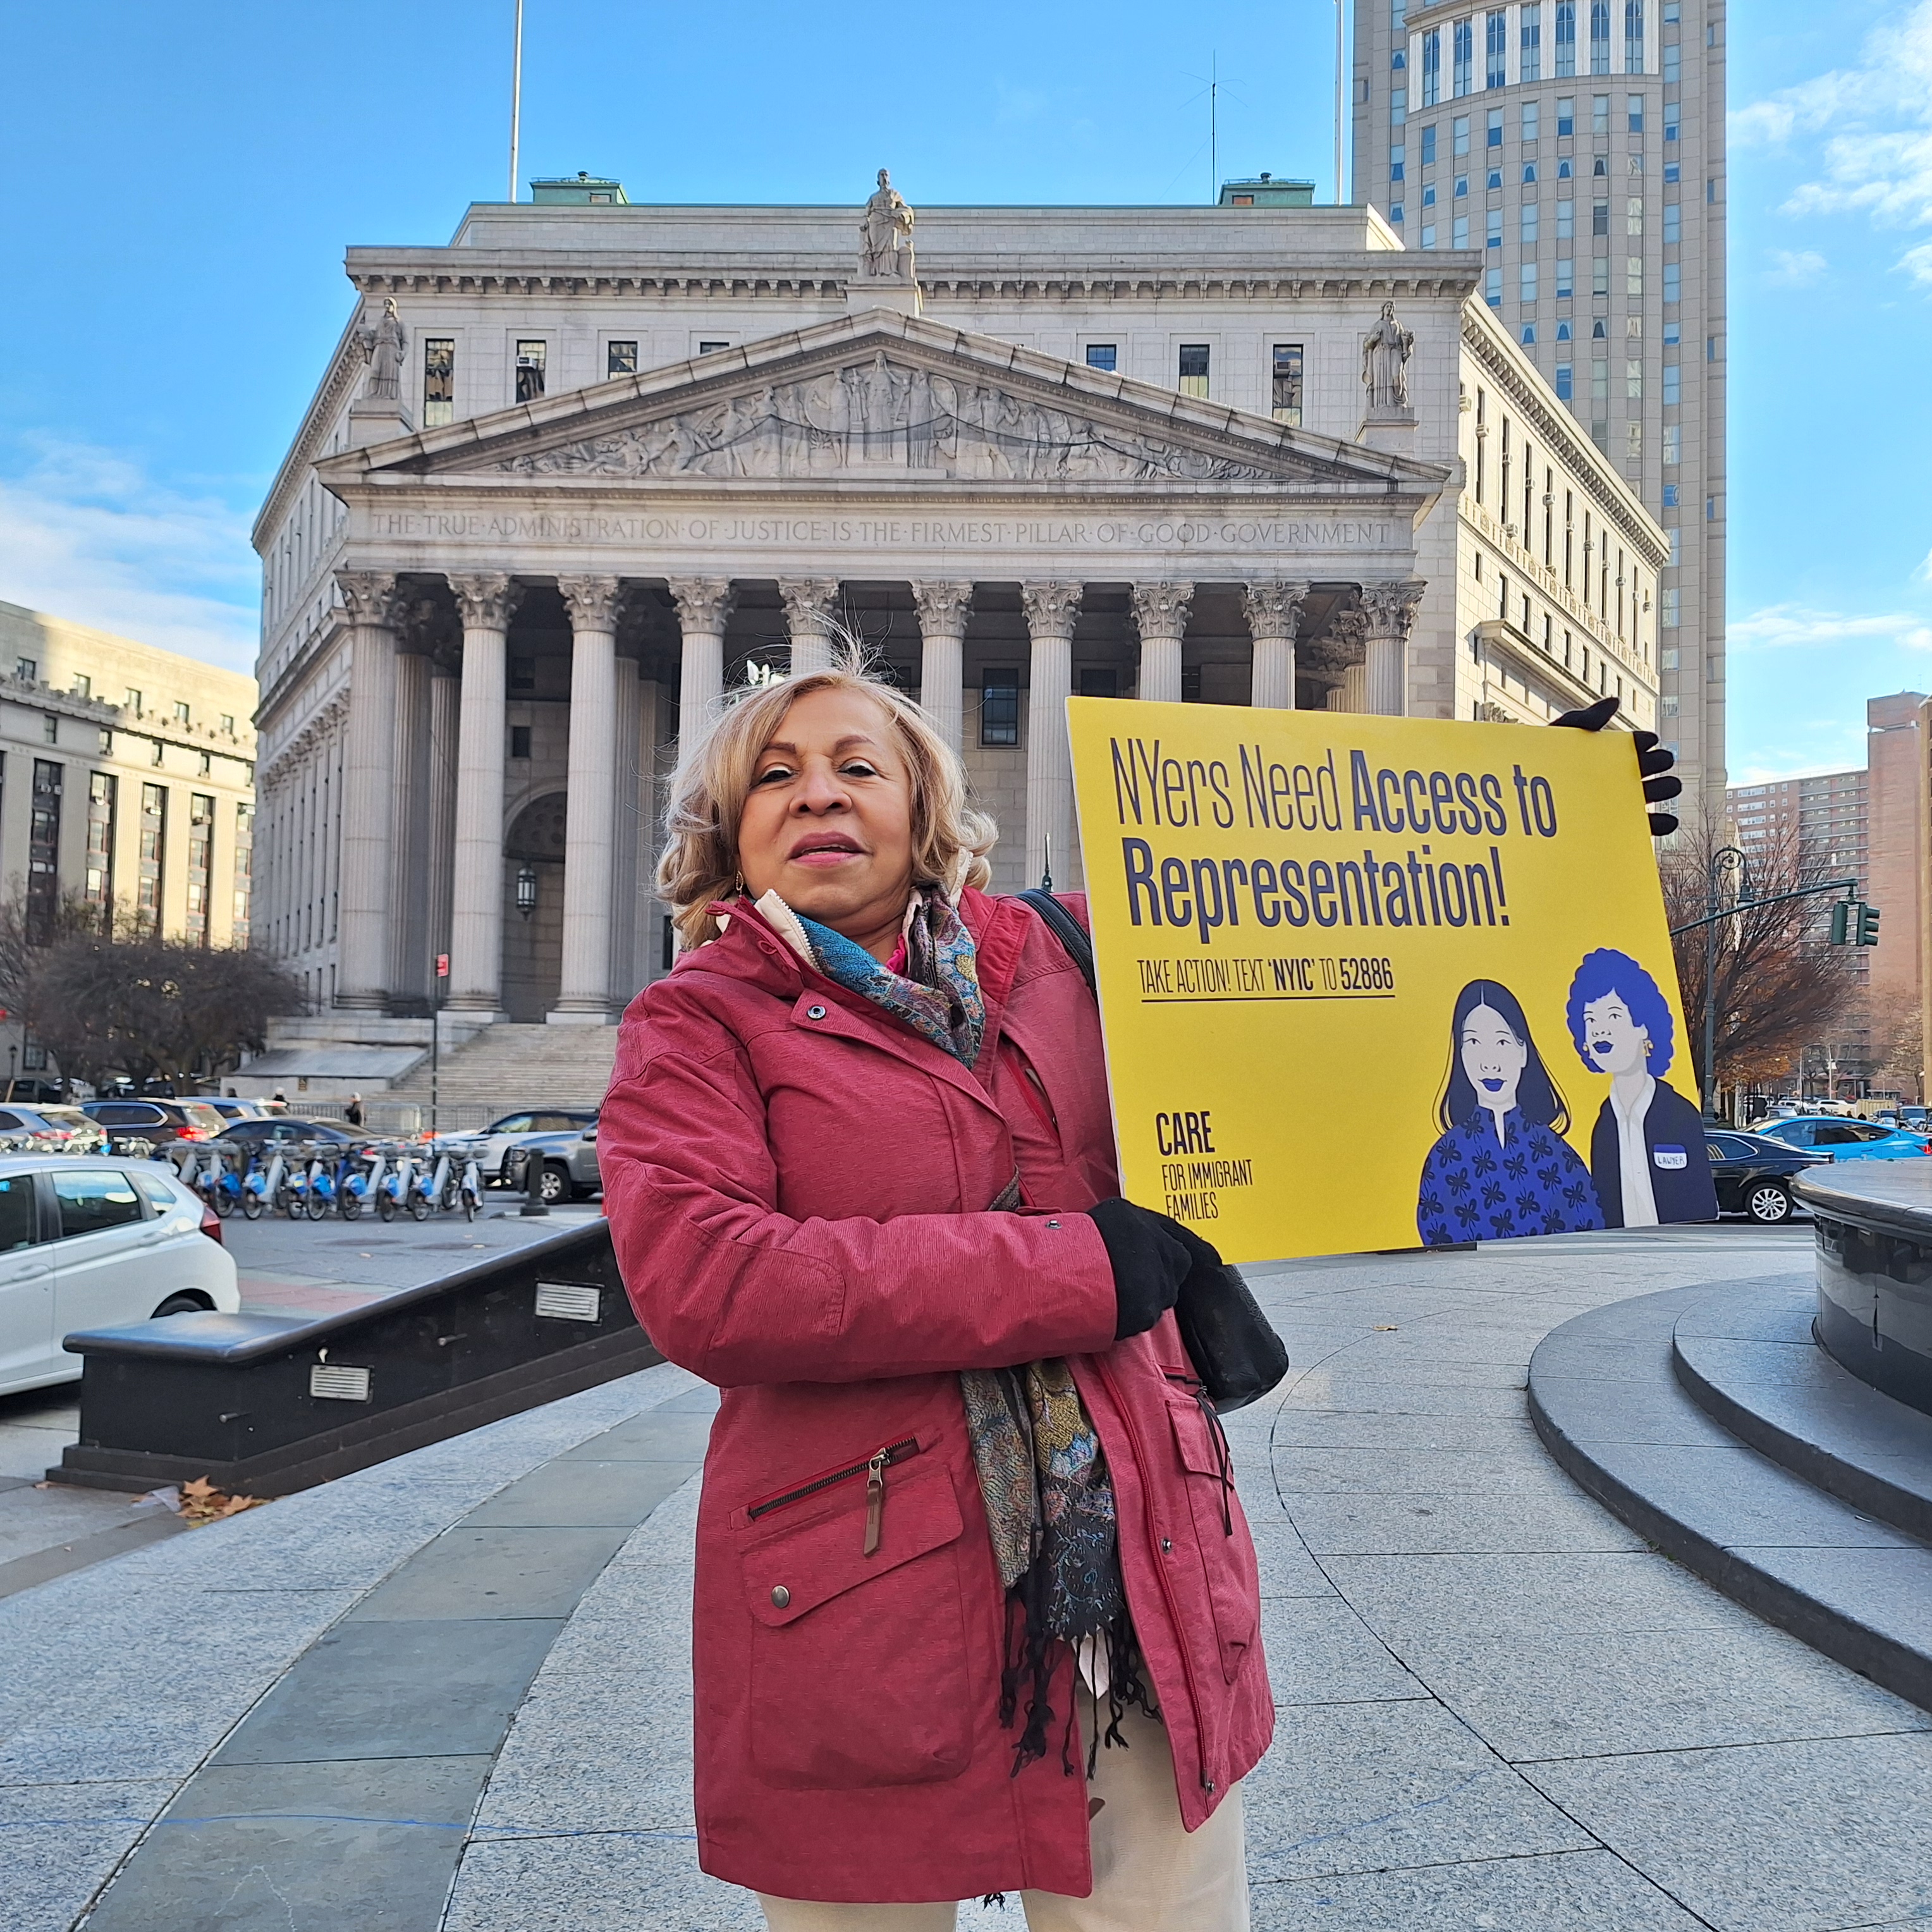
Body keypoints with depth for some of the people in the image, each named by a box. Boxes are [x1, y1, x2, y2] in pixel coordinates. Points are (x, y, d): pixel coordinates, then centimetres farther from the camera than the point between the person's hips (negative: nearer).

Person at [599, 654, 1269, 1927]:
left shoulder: (1058, 955, 10)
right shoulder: (699, 1024, 0)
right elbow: (701, 1284, -18)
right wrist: (1072, 1268, -17)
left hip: (1137, 1584, 3)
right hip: (862, 1619, -3)